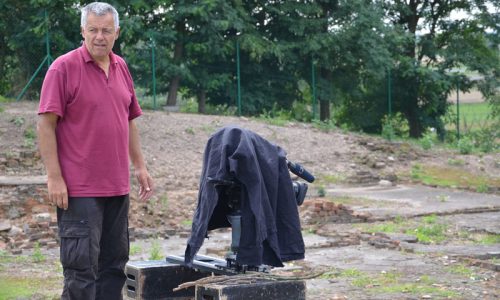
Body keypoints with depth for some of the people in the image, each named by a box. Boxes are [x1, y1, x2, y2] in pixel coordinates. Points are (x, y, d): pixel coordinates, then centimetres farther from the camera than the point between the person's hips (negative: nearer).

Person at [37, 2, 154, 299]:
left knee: (114, 264, 12)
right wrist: (55, 177, -15)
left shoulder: (121, 67, 12)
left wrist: (140, 166, 16)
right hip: (79, 189, -7)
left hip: (117, 187, 7)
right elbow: (46, 124, -11)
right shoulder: (64, 67, -8)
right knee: (82, 266, -5)